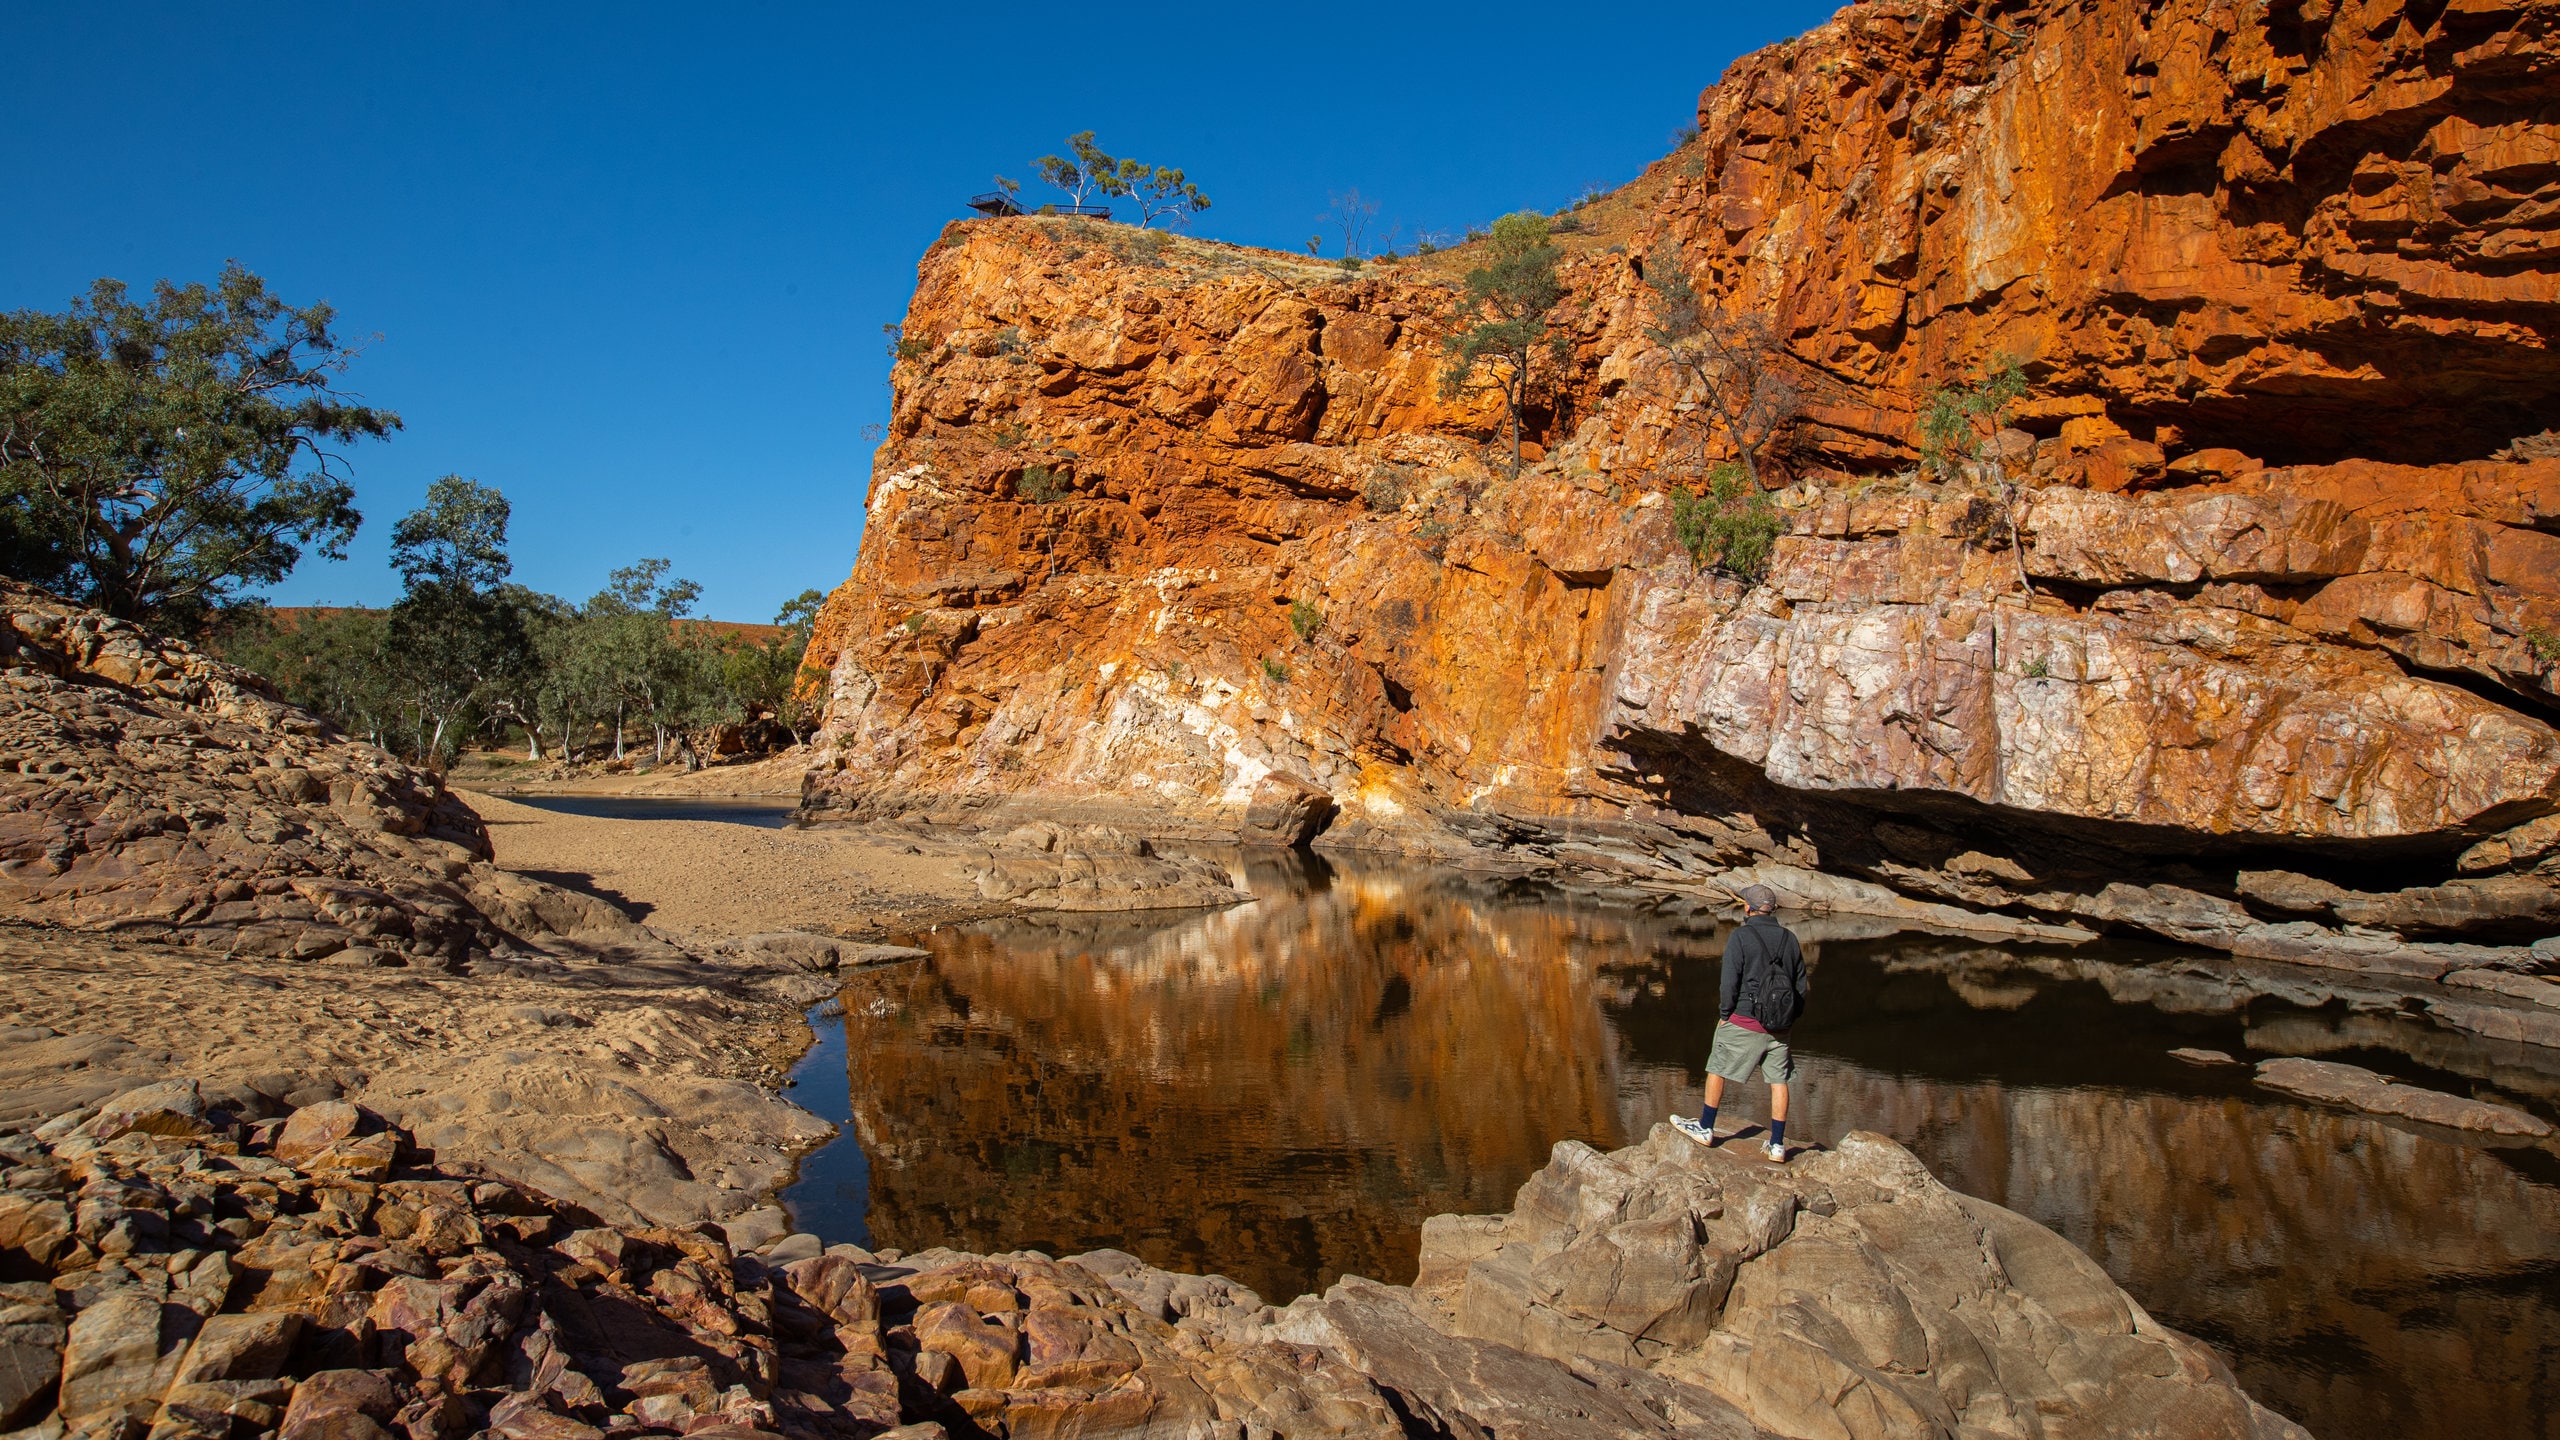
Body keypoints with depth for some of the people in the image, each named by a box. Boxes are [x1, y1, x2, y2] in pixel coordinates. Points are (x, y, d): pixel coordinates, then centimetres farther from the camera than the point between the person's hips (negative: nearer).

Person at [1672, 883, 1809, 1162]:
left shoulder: (1741, 937, -11)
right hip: (1779, 1025, 5)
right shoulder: (1790, 939, 5)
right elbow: (1801, 984, 11)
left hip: (1744, 1021, -5)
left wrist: (1724, 1014, -2)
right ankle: (1777, 1145, 12)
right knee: (1779, 1081, 9)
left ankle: (1705, 1129, 20)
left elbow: (1730, 981, -13)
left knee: (1717, 1070, 11)